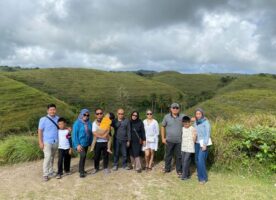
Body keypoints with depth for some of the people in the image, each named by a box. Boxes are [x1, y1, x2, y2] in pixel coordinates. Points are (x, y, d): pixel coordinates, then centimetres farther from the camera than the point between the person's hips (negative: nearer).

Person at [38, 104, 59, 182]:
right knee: (47, 157, -12)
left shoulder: (57, 118, 3)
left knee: (52, 158, 13)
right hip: (47, 142, -4)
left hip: (55, 142, 4)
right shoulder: (43, 119, -8)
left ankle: (51, 172, 25)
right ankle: (45, 174, -2)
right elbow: (40, 131, -7)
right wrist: (40, 142, -12)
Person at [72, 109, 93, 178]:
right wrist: (77, 144, -16)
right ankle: (81, 171, -5)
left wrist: (91, 143, 8)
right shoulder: (77, 123, -12)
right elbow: (75, 134, -12)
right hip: (80, 143, -5)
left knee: (84, 157, 14)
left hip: (86, 143, 5)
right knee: (83, 156, -17)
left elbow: (90, 133, 7)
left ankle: (81, 169, 31)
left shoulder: (89, 123, 0)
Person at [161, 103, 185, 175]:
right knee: (168, 155, 12)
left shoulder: (182, 116, -2)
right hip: (169, 140, 0)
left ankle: (179, 170, 24)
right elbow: (163, 127, 5)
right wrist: (163, 138, 3)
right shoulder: (167, 117, -1)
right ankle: (167, 168, 28)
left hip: (179, 140, 0)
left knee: (179, 156, 9)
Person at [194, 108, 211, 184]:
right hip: (197, 143, 6)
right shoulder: (195, 122, 7)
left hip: (203, 143, -6)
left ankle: (204, 178, -1)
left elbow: (208, 134, -13)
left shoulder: (206, 122, -11)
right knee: (197, 160, 7)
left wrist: (205, 144, -17)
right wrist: (194, 142, 9)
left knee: (201, 160, -12)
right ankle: (200, 175, 22)